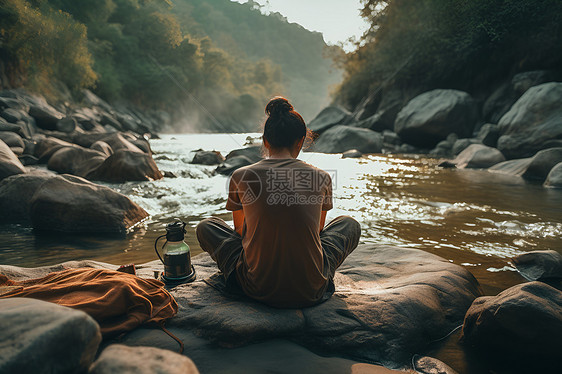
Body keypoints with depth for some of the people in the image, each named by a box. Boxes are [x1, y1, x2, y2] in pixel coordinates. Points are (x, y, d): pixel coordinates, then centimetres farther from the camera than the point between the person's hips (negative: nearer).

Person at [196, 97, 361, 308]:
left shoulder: (241, 177, -3)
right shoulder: (322, 178, -1)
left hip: (258, 290, 0)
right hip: (312, 293, 1)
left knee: (205, 227, 22)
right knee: (350, 225, 27)